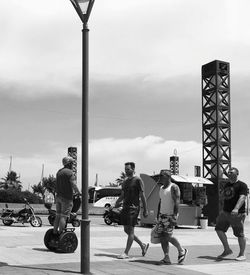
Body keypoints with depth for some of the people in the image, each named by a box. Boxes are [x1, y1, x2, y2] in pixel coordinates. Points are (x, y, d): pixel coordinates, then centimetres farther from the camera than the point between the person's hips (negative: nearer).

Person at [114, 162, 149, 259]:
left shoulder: (138, 180, -6)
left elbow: (142, 196, -7)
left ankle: (126, 253, -2)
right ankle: (143, 245, 25)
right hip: (125, 207, 8)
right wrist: (116, 204, 9)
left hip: (133, 208, -8)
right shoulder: (125, 182, 16)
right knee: (126, 230, 10)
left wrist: (145, 210, -9)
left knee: (130, 230, -6)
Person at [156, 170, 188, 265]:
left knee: (167, 236, -12)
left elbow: (177, 202, -16)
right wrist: (158, 216, 19)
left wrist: (175, 216, -24)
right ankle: (166, 258, 4)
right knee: (162, 236, 0)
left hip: (170, 215, -8)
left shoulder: (173, 187, -10)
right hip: (162, 214, 8)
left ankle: (181, 251, 9)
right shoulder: (161, 188, 16)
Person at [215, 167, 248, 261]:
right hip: (225, 212, 7)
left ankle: (242, 254, 14)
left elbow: (242, 198, -23)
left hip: (237, 214, -7)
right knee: (219, 229, -1)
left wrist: (236, 208, -36)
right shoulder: (227, 184, 15)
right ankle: (227, 250, 13)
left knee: (240, 234, -1)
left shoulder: (242, 185, -8)